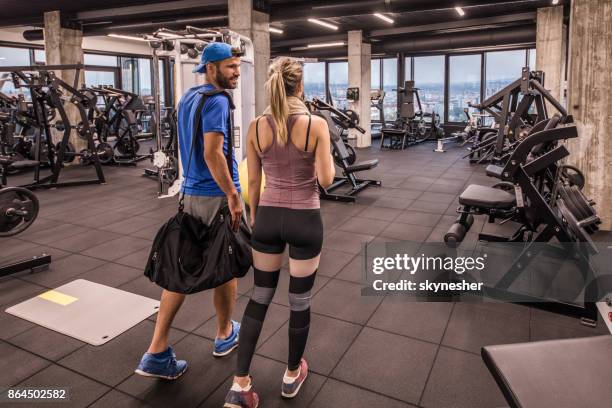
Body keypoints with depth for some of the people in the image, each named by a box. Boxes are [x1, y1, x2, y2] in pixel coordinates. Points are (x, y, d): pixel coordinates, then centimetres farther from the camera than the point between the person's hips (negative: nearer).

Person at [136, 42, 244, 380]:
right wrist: (233, 195, -21)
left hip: (191, 192, 8)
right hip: (217, 195, -8)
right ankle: (225, 334, 31)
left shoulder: (187, 98, 15)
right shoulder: (217, 101, -15)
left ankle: (157, 353, 9)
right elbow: (212, 154, -25)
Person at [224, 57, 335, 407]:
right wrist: (329, 163, 9)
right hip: (305, 220, -3)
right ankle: (292, 375, 34)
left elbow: (253, 182, 3)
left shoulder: (257, 127, -2)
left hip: (268, 217, 3)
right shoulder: (316, 125, -12)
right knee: (300, 300, 14)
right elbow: (326, 179, -13)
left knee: (260, 297, 16)